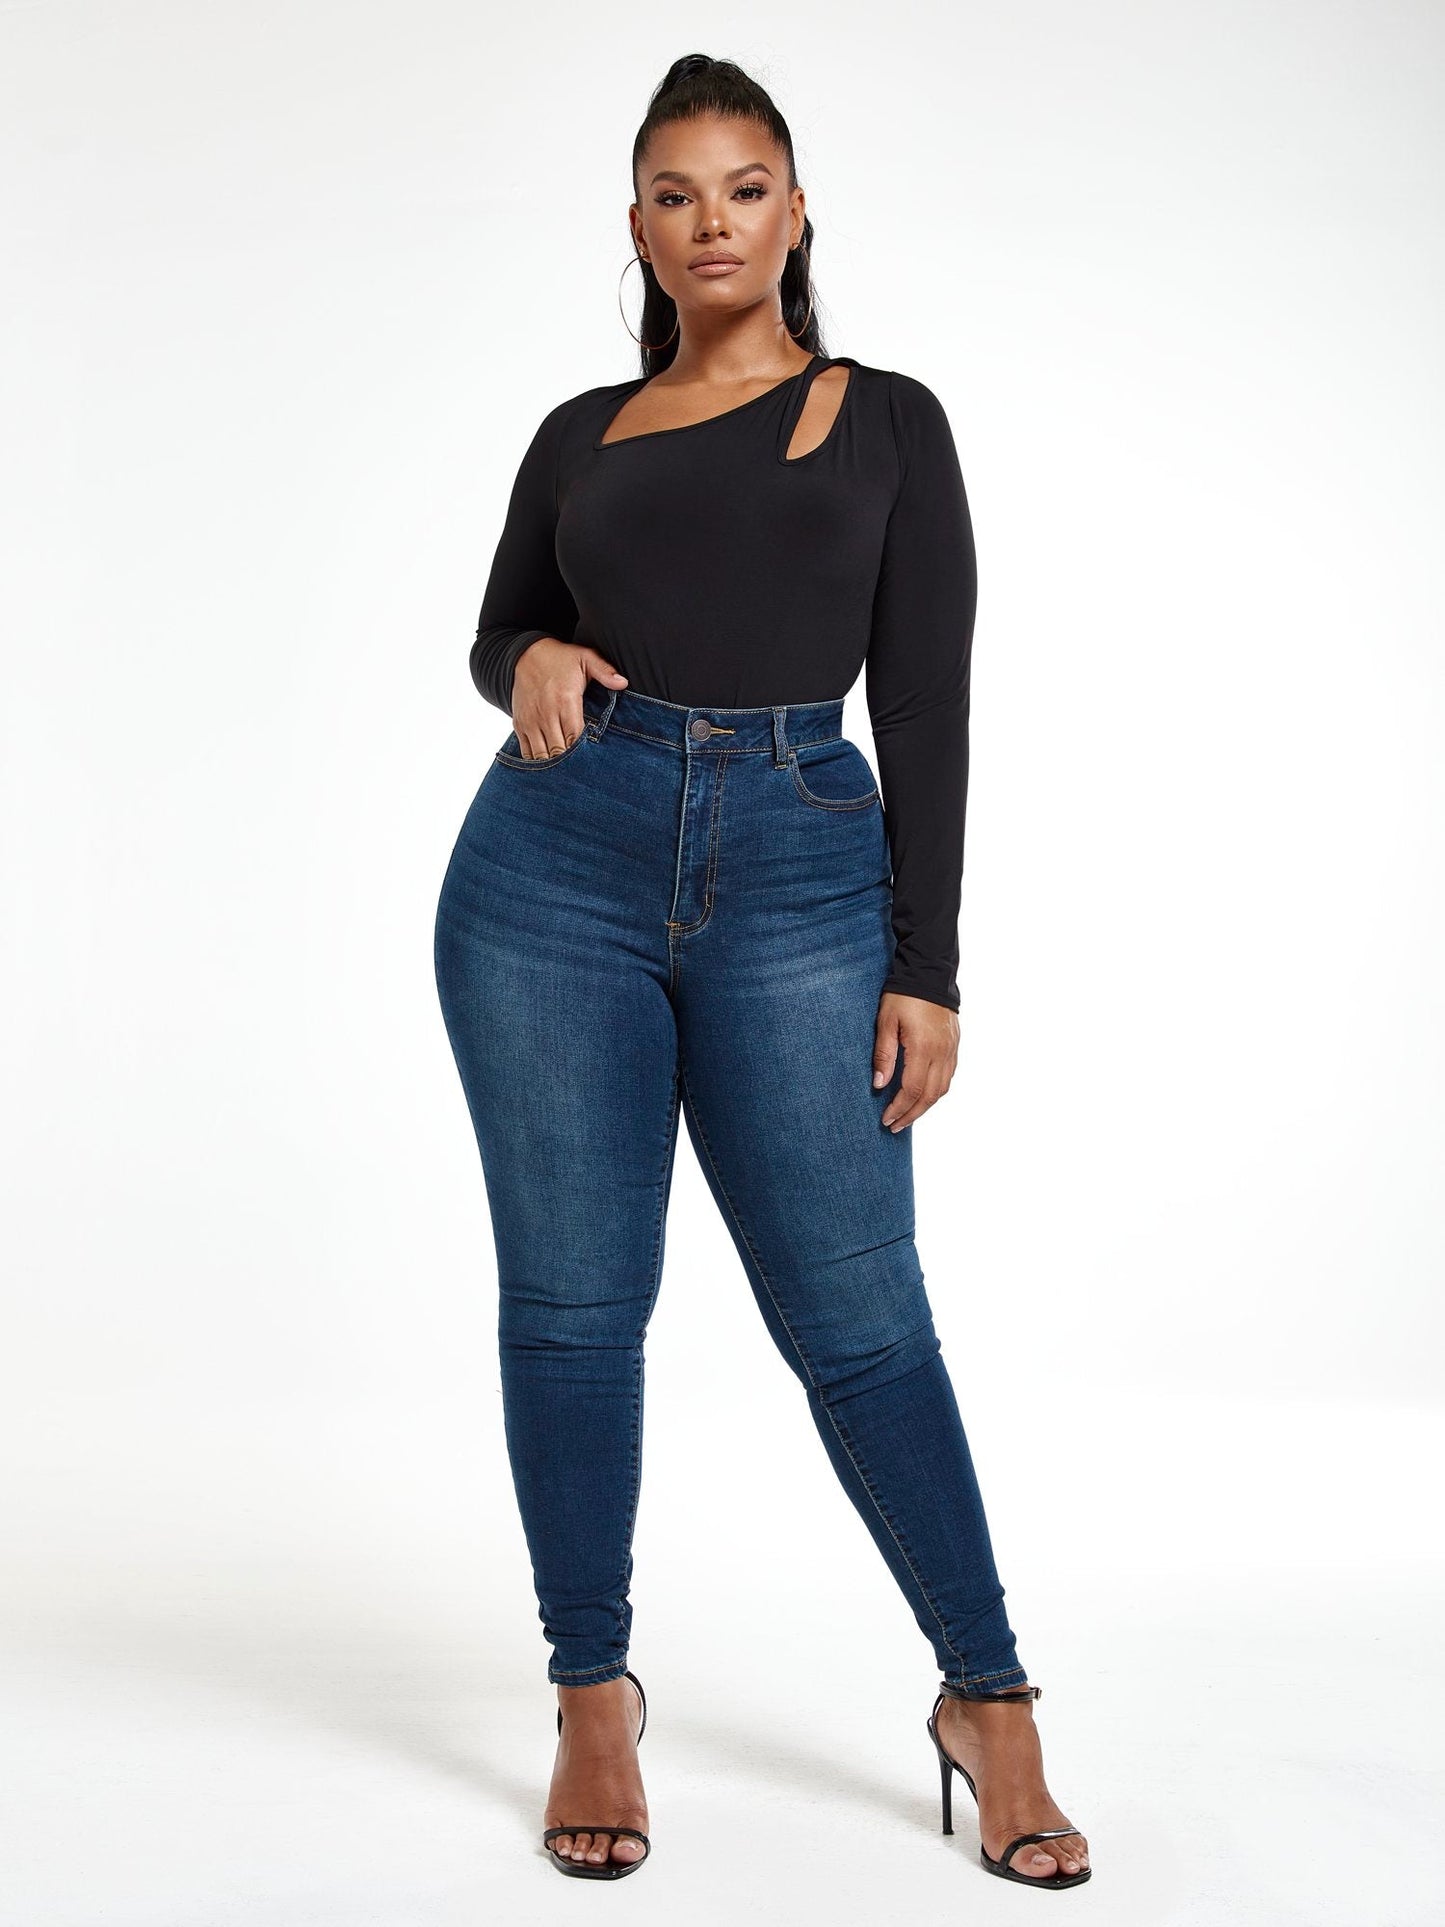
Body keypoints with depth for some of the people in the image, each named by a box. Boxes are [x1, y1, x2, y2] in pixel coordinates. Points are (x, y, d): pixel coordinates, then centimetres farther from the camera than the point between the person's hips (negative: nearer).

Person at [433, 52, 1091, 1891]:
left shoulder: (888, 420, 8)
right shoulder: (582, 433, 14)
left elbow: (927, 710, 3)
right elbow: (501, 634, 24)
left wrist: (927, 969, -4)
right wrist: (533, 662, -2)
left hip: (799, 878, -2)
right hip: (560, 864, 2)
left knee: (857, 1315, -2)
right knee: (571, 1302, 4)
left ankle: (986, 1700, 14)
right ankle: (594, 1700, 20)